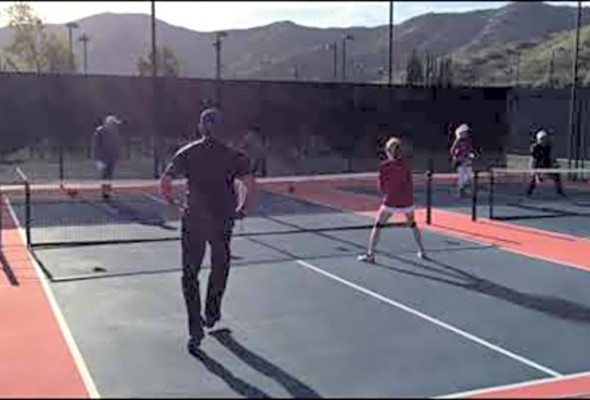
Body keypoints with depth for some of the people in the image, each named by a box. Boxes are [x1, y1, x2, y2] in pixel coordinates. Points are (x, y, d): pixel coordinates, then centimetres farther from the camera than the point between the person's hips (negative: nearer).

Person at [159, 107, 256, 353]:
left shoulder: (186, 153, 1)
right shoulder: (233, 155, -1)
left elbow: (164, 182, -3)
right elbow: (250, 184, -11)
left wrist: (174, 203, 10)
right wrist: (241, 209, 2)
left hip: (193, 220, 0)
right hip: (223, 221, 1)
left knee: (190, 276, 6)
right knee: (220, 268, 23)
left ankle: (195, 329, 0)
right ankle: (211, 314, 35)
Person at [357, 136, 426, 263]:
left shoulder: (384, 166, -6)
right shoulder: (407, 163, -1)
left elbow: (381, 187, -1)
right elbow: (409, 182, 6)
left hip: (391, 202, -3)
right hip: (407, 201, 3)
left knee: (377, 226, 7)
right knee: (412, 224, 26)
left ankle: (370, 254, 0)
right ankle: (422, 251, 31)